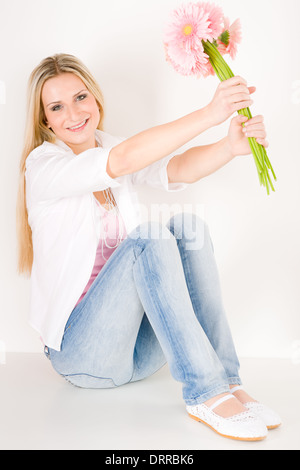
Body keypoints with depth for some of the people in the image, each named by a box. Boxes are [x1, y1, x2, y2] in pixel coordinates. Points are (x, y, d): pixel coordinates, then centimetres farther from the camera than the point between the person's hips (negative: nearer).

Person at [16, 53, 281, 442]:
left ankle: (226, 382, -19)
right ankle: (206, 394, -27)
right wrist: (209, 115, -35)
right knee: (150, 237, -28)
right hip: (80, 350, -5)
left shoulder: (110, 147, 8)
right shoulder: (43, 164, -9)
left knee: (187, 226, -17)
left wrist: (230, 146, -32)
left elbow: (177, 169, -13)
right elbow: (123, 161, -30)